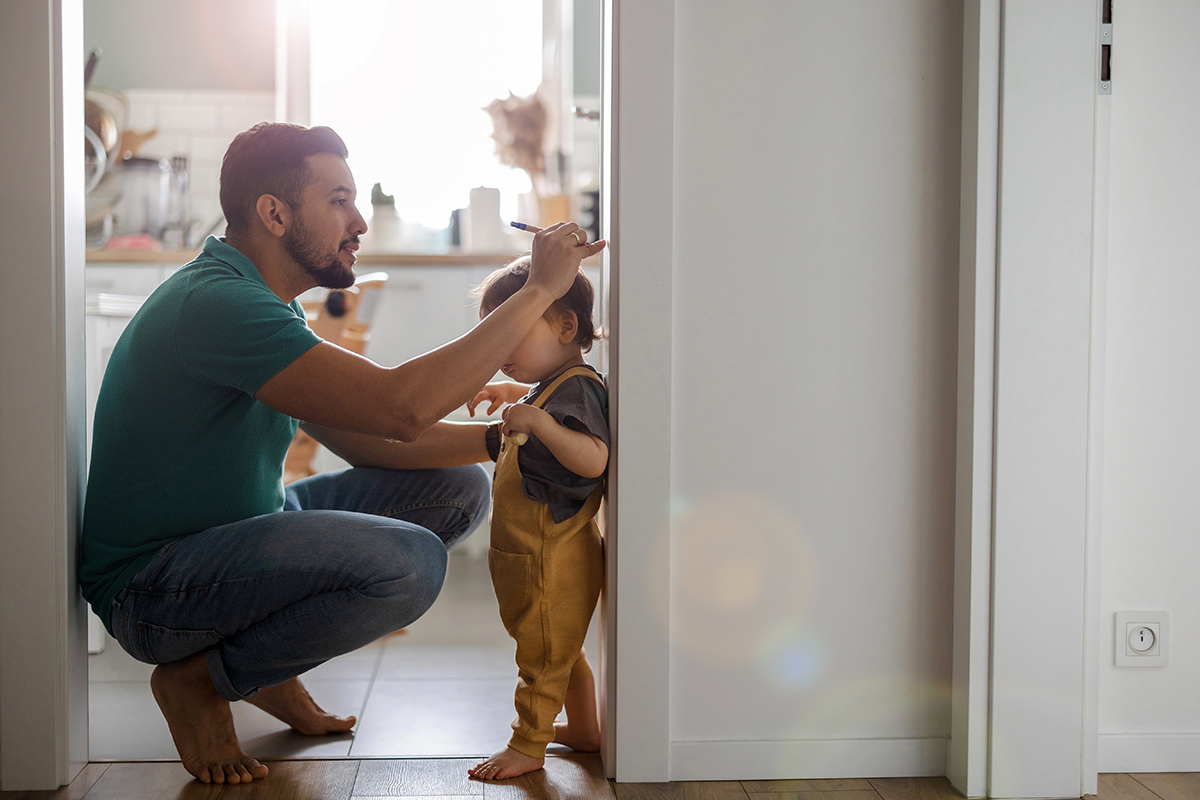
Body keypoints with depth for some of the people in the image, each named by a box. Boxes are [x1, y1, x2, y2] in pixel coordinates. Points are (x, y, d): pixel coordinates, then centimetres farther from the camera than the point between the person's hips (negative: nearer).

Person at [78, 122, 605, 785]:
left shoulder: (261, 305, 10)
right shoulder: (214, 302, -24)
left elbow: (369, 439, 8)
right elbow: (400, 405, -32)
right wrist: (540, 289, -26)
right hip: (150, 587, -10)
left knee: (457, 488, 4)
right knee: (408, 562, -31)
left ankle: (267, 663, 9)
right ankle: (201, 679, -6)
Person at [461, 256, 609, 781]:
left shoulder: (576, 388, -22)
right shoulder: (555, 385, 10)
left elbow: (593, 459, -38)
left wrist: (537, 420, -45)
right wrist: (514, 393, 25)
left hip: (551, 560, -11)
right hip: (549, 556, 11)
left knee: (542, 653, 4)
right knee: (563, 648, 23)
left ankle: (528, 745, 16)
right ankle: (583, 730, 37)